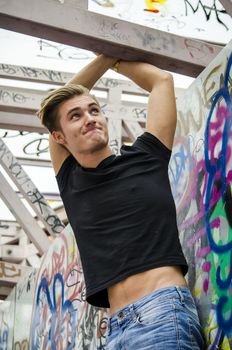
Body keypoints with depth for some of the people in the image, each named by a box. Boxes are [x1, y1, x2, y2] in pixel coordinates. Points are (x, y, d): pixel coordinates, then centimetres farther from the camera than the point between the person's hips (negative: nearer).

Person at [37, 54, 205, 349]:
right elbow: (53, 107, 24)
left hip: (163, 309, -4)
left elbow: (162, 80, 17)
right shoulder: (70, 183, 16)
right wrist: (106, 57, 28)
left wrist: (116, 59, 32)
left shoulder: (144, 158, 8)